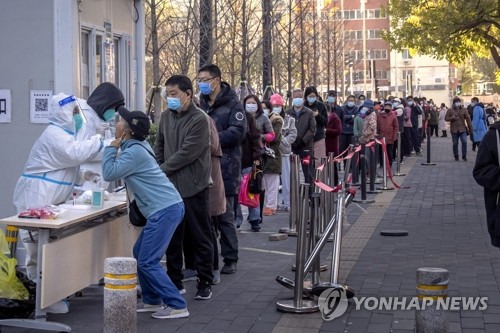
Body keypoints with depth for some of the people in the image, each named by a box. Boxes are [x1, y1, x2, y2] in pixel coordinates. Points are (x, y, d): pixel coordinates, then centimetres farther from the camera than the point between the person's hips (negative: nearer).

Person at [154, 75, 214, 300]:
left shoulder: (199, 119, -11)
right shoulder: (166, 117, 10)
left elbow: (186, 154, -17)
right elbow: (159, 148, 17)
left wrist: (161, 171, -10)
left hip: (193, 188, -6)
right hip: (170, 186, 6)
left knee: (199, 238, 3)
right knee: (172, 238, 11)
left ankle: (204, 284, 12)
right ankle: (174, 282, 21)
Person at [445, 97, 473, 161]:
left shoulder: (464, 110, 5)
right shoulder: (450, 110, 4)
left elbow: (468, 119, 3)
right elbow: (446, 118, 4)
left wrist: (470, 129, -1)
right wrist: (452, 118, -15)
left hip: (462, 129, 0)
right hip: (454, 129, 0)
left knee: (464, 142, -13)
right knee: (455, 143, 5)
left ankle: (464, 156, -3)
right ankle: (456, 156, 18)